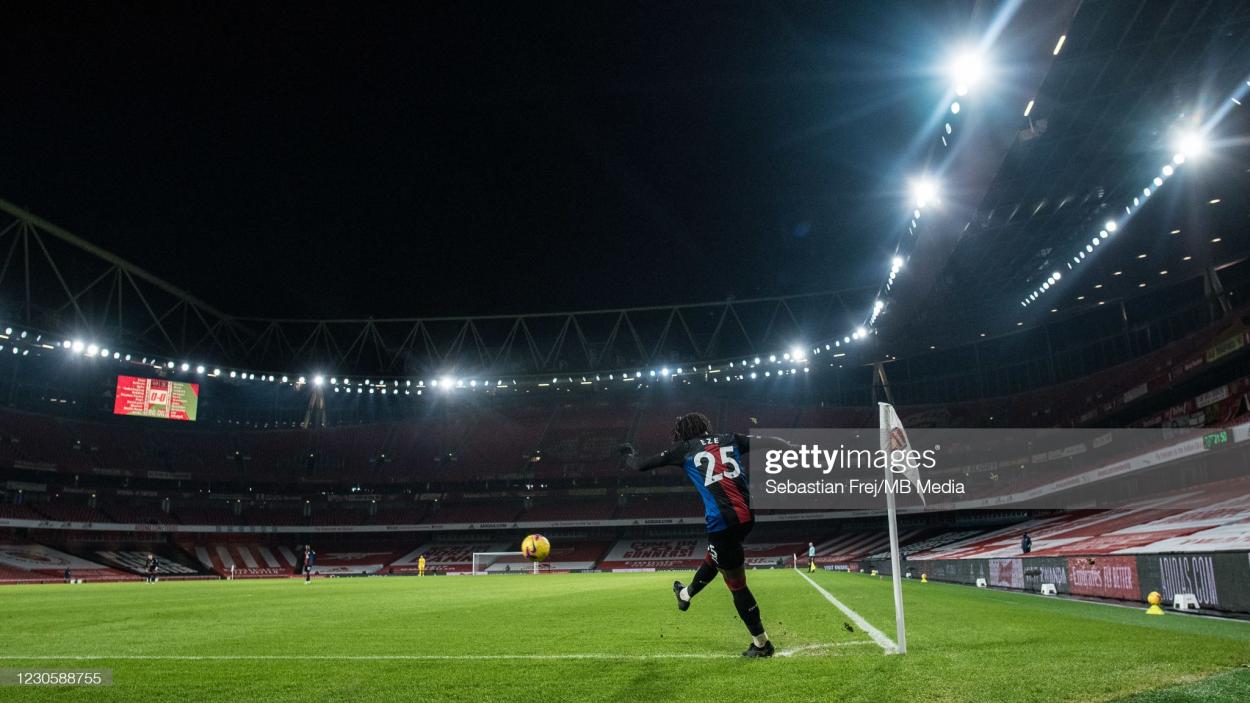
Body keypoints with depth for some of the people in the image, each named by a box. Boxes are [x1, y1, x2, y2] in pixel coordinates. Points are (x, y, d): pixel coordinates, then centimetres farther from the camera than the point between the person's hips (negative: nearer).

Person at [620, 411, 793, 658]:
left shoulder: (684, 449, 5)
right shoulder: (729, 439, 15)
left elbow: (641, 465, 11)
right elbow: (766, 441, 5)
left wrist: (629, 454, 31)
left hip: (722, 522, -6)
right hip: (747, 515, 6)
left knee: (736, 584, 10)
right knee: (713, 558, 30)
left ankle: (761, 643, 20)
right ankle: (686, 594, 55)